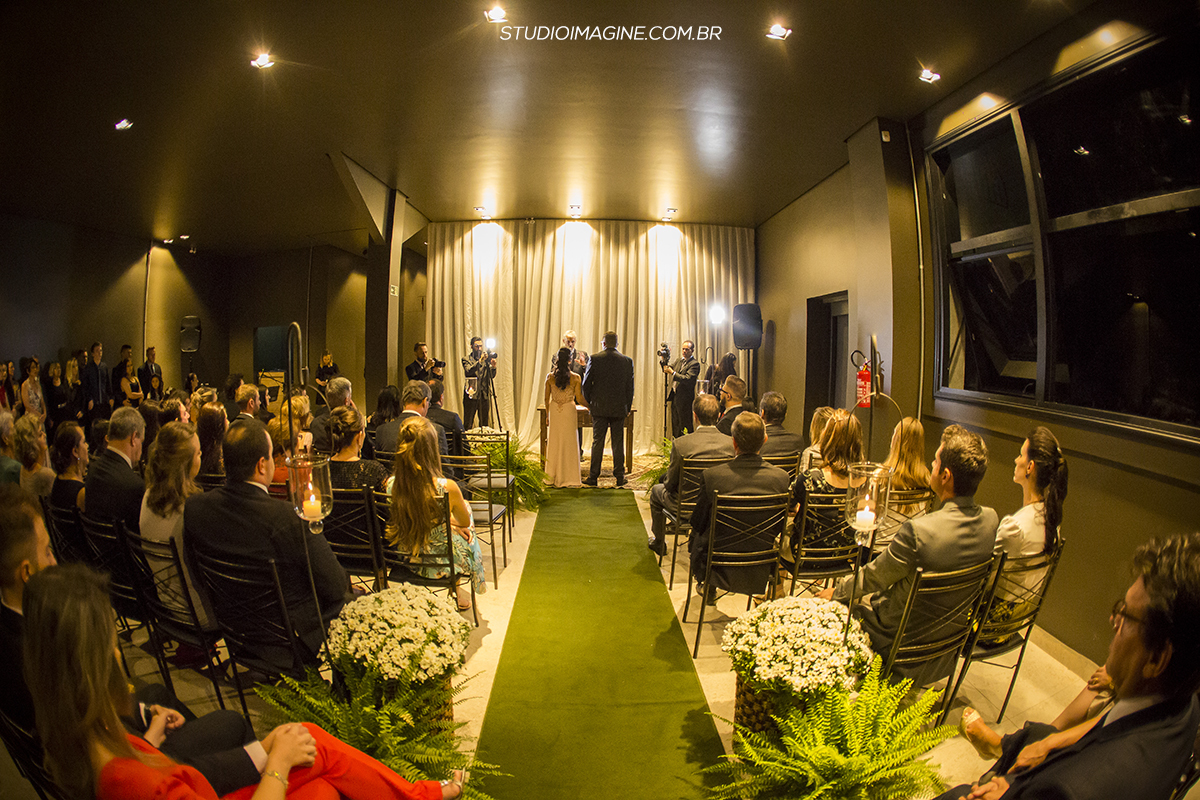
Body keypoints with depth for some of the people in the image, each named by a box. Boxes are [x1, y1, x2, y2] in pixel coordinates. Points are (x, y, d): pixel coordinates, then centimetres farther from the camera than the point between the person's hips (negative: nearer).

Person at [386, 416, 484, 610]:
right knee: (463, 533, 29)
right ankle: (456, 592, 48)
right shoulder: (447, 488, -30)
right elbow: (465, 522, -8)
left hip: (406, 559, 3)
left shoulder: (391, 486, -19)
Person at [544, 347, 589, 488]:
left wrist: (547, 415, 14)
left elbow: (547, 399, 2)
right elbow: (579, 399, -7)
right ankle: (568, 477, 11)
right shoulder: (575, 378, -10)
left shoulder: (550, 377, -4)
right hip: (569, 412, -2)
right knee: (569, 444, 7)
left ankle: (553, 477, 20)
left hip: (554, 412, 2)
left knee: (554, 444, 13)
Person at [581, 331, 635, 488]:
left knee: (597, 442, 4)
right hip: (619, 409, 1)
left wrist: (588, 402, 12)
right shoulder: (627, 361, 0)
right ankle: (619, 477, 12)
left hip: (599, 408, -1)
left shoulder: (595, 359, -5)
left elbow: (586, 383, -3)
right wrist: (628, 407, 13)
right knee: (618, 443, 7)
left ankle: (593, 476, 7)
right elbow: (630, 387, 3)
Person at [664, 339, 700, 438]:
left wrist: (673, 373, -24)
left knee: (685, 428, -6)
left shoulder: (695, 364, -9)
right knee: (675, 426, 12)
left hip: (685, 399, -8)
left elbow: (687, 379, -20)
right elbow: (666, 370, 15)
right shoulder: (678, 360, 16)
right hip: (674, 397, 8)